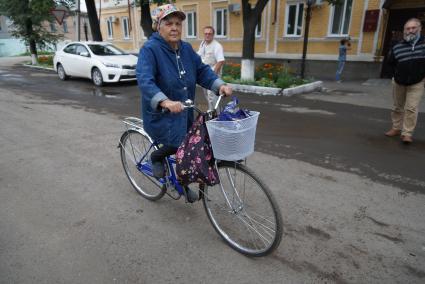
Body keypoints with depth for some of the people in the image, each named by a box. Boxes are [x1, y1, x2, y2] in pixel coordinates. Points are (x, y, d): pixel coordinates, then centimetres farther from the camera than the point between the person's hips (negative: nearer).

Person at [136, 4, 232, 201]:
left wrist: (220, 85, -15)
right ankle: (156, 157, 12)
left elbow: (202, 70, 4)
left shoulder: (186, 49, 5)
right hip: (161, 113, -6)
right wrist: (165, 101, -47)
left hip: (184, 112, 7)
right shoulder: (150, 49, -16)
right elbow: (145, 80, -30)